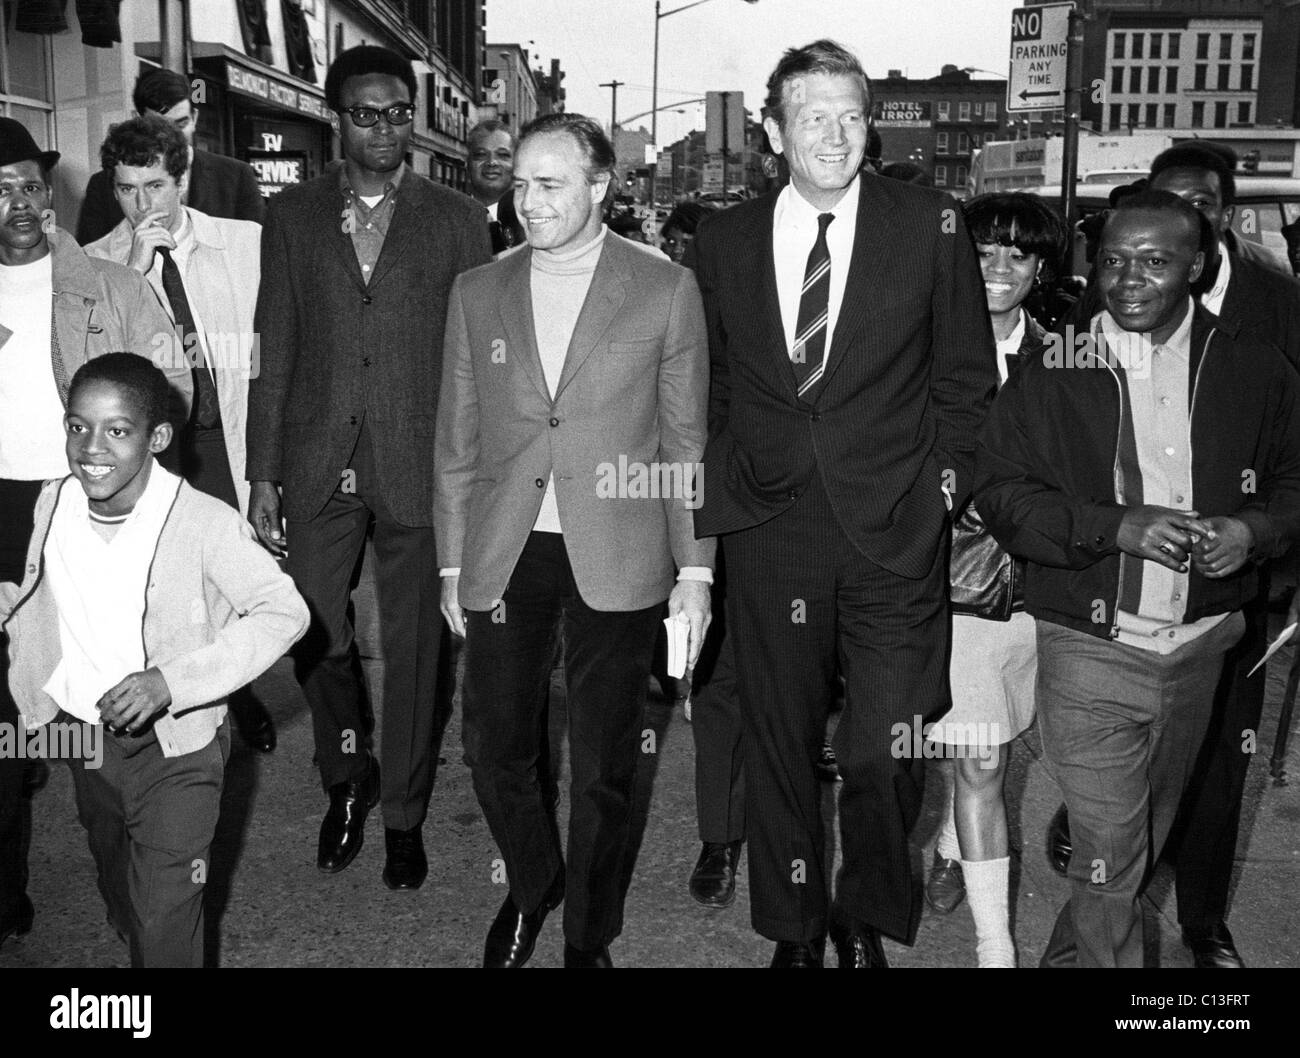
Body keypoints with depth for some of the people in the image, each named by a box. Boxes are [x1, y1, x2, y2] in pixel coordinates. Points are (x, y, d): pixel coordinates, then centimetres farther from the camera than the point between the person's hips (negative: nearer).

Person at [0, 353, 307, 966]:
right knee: (119, 892, 29)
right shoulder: (51, 507, -6)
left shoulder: (206, 524, -24)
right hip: (86, 736, 6)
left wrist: (170, 681, -32)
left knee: (166, 925, -8)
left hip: (175, 745, -6)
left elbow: (284, 612, -25)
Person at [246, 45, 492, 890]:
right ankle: (347, 778, 34)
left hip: (418, 464, -1)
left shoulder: (456, 219, 3)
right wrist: (262, 474, 1)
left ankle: (405, 814, 25)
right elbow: (274, 348, 6)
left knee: (414, 646, 7)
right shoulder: (292, 215, 8)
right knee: (315, 637, 7)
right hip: (317, 466, 2)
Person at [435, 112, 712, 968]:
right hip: (504, 561, 3)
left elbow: (688, 440, 1)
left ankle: (590, 936, 29)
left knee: (604, 769, 8)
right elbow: (457, 442, 10)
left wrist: (695, 570, -3)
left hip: (617, 564, -2)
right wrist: (452, 564, 8)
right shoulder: (477, 293, 7)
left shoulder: (666, 290, -1)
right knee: (495, 750, 9)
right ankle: (531, 885, 39)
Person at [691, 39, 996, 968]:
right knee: (780, 743, 12)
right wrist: (728, 481, 6)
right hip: (768, 531, 2)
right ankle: (794, 926, 32)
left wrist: (942, 478, 0)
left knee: (885, 752, 3)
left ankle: (867, 919, 30)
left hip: (895, 533, -1)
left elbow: (967, 374, 6)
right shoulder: (724, 240, 6)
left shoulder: (931, 225, 0)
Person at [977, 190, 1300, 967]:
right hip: (1091, 649, -3)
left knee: (1148, 837, 18)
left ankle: (1075, 954, 40)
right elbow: (1001, 494, -6)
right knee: (1110, 852, -4)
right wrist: (1118, 528, -18)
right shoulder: (1051, 374, -3)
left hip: (1201, 650, 3)